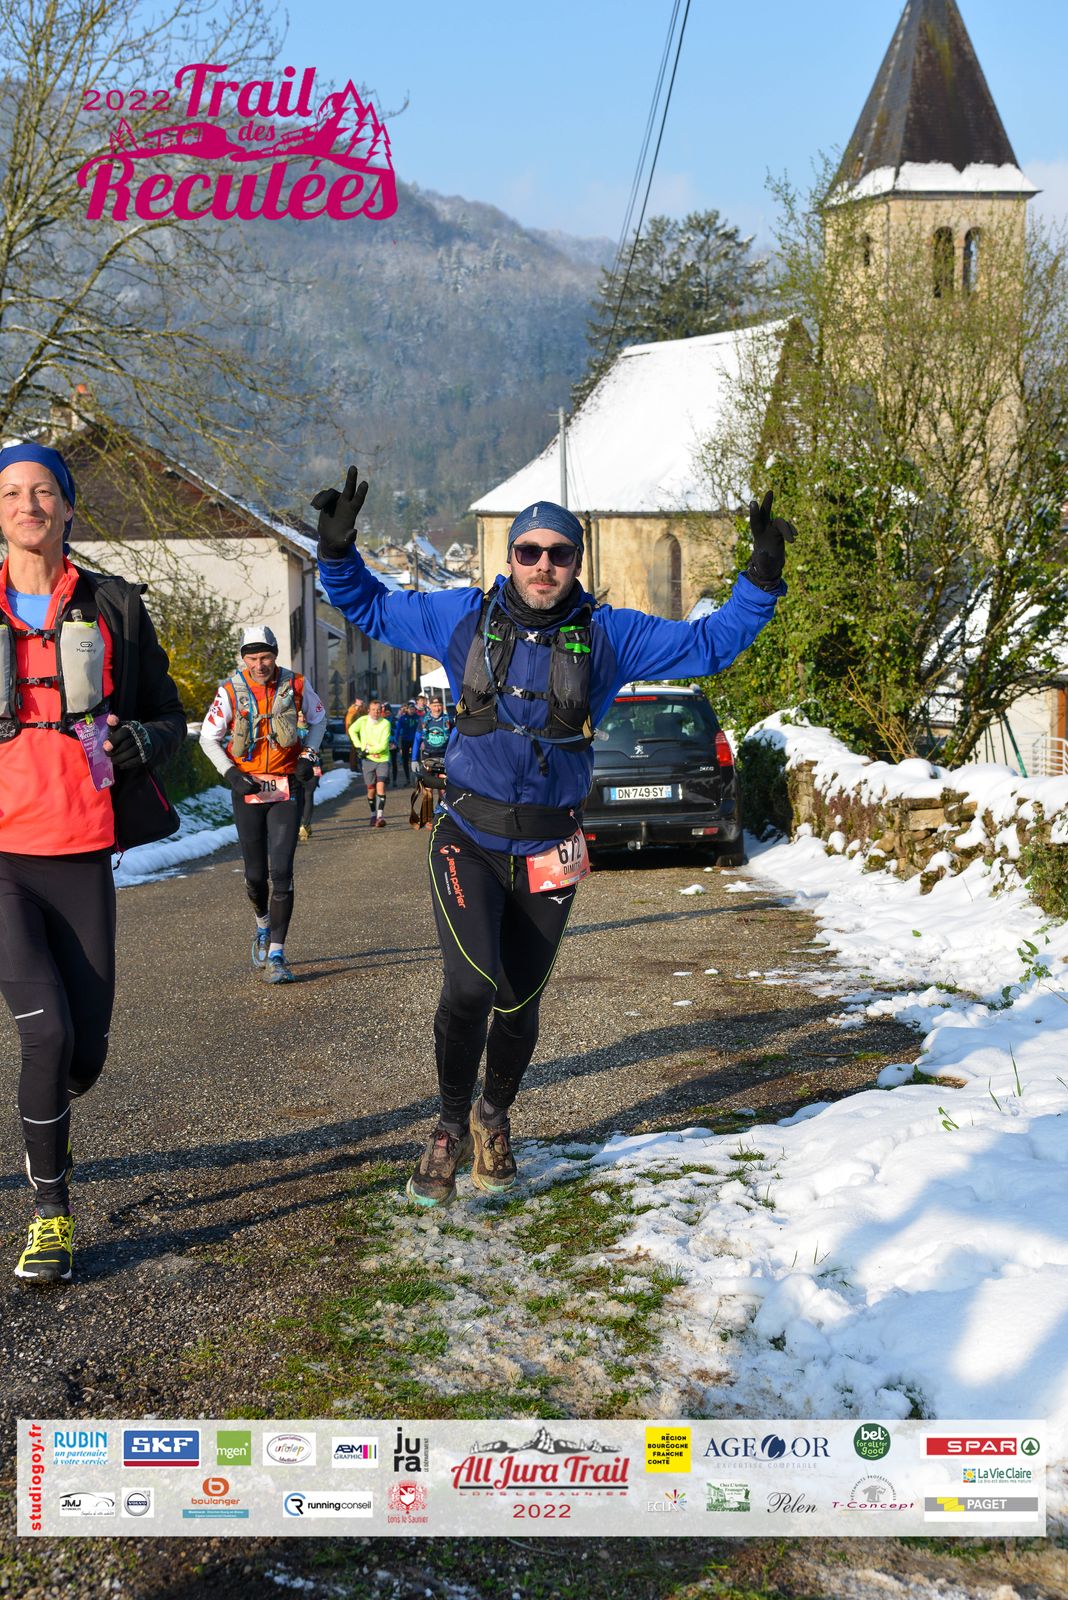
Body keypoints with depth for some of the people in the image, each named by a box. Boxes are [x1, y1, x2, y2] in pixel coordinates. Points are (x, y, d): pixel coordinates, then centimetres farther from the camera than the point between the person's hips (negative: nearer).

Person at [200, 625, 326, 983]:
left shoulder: (296, 685, -4)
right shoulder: (230, 691, -6)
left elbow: (318, 719, 14)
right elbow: (208, 738, 1)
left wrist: (308, 755, 1)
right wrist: (231, 773, -10)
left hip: (287, 788, -1)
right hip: (247, 788, 1)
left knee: (281, 871, -11)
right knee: (255, 873, 7)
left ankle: (276, 955, -9)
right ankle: (263, 926, 39)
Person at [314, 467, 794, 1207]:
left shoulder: (607, 635, 0)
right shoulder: (464, 616, 0)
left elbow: (711, 644, 2)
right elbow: (367, 605, 10)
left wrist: (761, 579, -9)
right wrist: (338, 549, -6)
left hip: (549, 854, 2)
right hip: (468, 842, -1)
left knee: (520, 1004, 11)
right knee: (470, 985, -20)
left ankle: (495, 1118, 41)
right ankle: (452, 1126, 6)